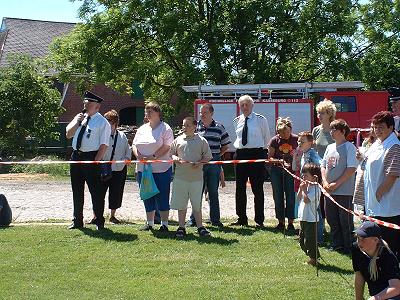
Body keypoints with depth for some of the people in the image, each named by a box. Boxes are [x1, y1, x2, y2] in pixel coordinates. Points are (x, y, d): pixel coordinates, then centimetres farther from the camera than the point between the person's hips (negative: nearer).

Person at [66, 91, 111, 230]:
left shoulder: (102, 122, -7)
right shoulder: (79, 117, 12)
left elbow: (104, 145, -11)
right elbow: (68, 134, 9)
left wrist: (95, 161, -18)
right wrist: (77, 122, -5)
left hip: (91, 157, -6)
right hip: (76, 156, 6)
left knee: (96, 191, -1)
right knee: (77, 191, 14)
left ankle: (99, 222, 10)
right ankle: (77, 221, 25)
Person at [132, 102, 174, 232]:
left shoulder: (165, 128, -3)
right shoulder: (142, 129, 16)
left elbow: (166, 147, -12)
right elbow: (134, 145, 13)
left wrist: (152, 157, -20)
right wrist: (138, 155, -7)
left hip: (161, 168, -6)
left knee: (162, 196, -2)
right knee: (147, 197, 10)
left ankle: (164, 224, 4)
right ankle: (149, 223, 19)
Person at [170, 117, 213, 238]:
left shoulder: (201, 141, 3)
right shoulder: (178, 140, 8)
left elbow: (208, 157, 5)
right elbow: (171, 154, 13)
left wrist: (199, 163, -11)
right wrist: (176, 159, -8)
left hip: (196, 177, -1)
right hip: (180, 176, 2)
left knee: (197, 204, 5)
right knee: (181, 204, 6)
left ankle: (200, 227, 12)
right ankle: (181, 228, 14)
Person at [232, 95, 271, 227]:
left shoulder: (261, 119, -2)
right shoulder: (237, 121, 10)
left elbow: (267, 138, 9)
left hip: (256, 154, -4)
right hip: (240, 154, 5)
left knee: (257, 188, -2)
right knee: (240, 188, 6)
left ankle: (259, 220, 3)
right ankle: (242, 219, 14)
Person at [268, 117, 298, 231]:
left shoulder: (295, 139, -4)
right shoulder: (274, 140, -4)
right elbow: (270, 157, -4)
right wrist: (280, 161, -21)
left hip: (291, 171, -1)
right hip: (276, 171, 1)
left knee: (291, 196, -2)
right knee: (278, 197, 5)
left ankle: (290, 222, 7)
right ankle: (281, 222, 16)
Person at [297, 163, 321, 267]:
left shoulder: (315, 188, -16)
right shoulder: (306, 186, 10)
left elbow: (306, 200, -25)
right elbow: (299, 198, 12)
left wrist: (304, 189, -16)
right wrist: (300, 189, 0)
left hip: (311, 219, -10)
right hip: (303, 218, 10)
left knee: (309, 240, -5)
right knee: (302, 240, 16)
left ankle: (313, 259, 7)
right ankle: (312, 257, 26)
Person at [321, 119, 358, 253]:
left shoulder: (349, 147, -8)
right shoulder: (330, 147, 12)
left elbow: (351, 169, -14)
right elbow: (323, 166, 15)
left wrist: (336, 184, -15)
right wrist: (325, 182, -1)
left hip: (344, 191, -7)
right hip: (329, 191, 7)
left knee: (345, 221, 0)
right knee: (332, 220, 13)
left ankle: (348, 246, 12)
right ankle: (337, 244, 25)